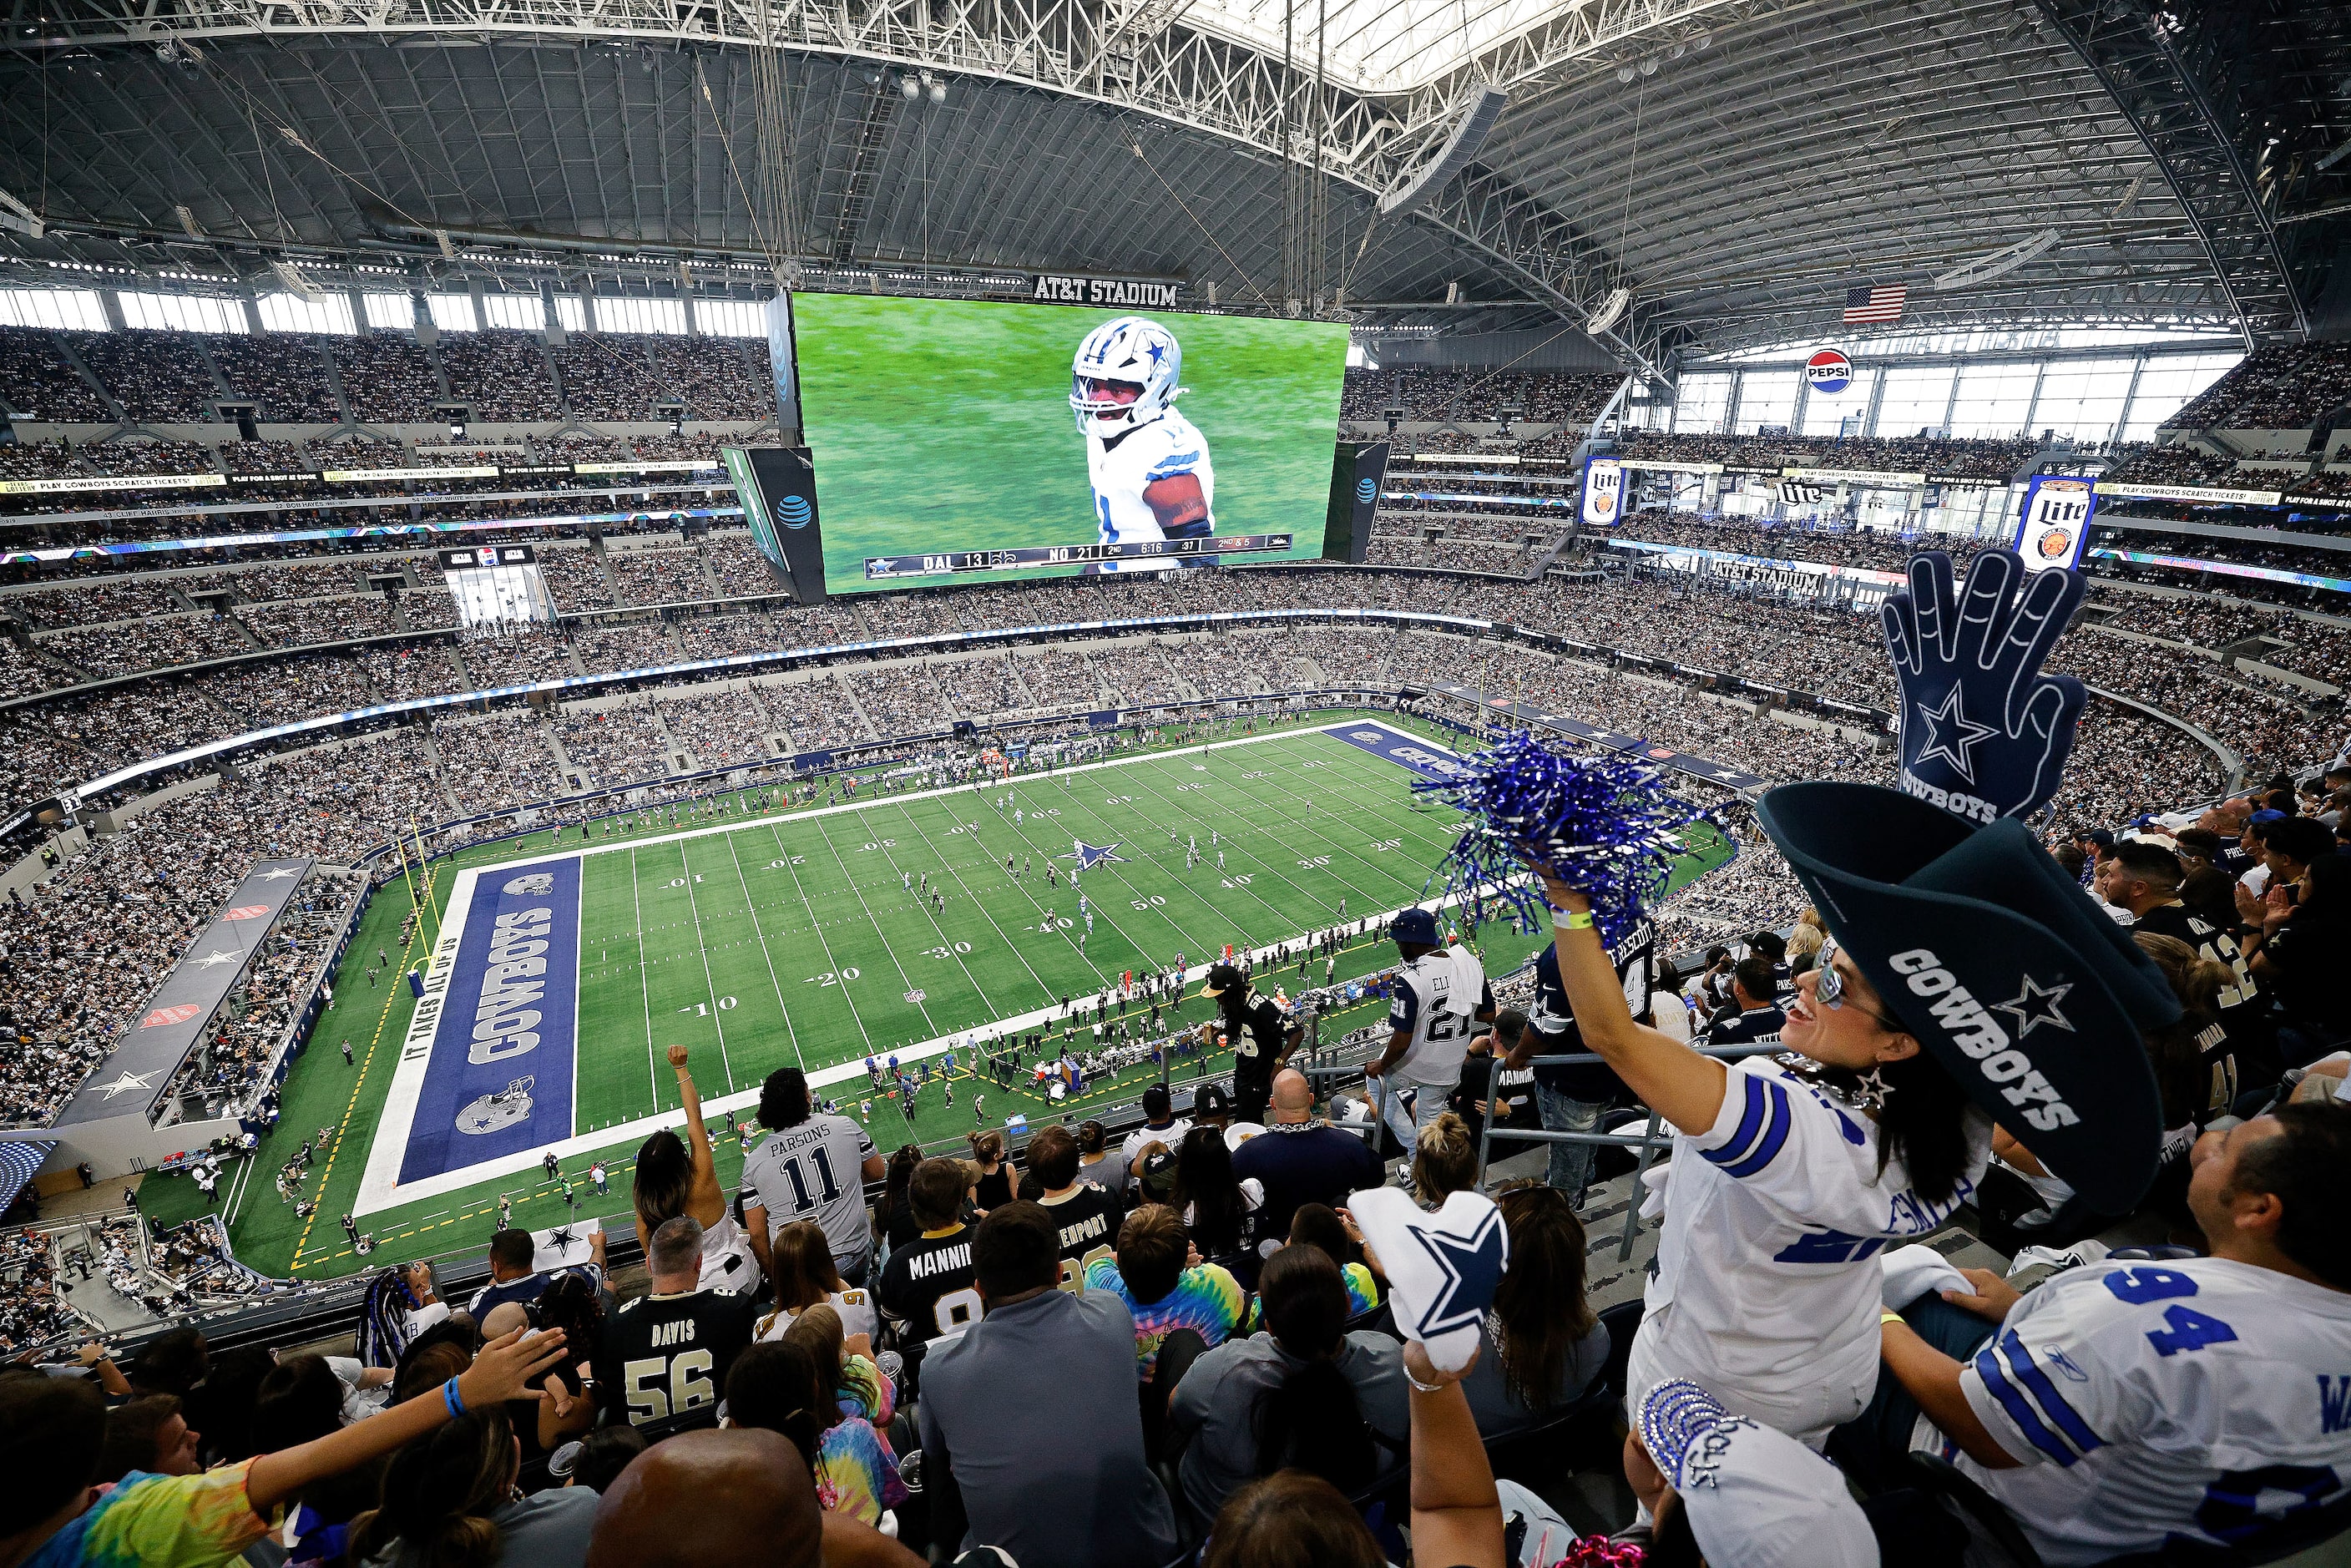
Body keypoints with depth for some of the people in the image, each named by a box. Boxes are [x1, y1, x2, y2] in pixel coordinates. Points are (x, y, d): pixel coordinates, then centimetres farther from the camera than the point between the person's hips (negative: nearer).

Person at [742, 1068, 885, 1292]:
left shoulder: (754, 1161, -7)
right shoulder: (844, 1127, -8)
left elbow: (756, 1233, -2)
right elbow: (876, 1173, 7)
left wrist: (774, 1278, 12)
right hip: (855, 1255, 0)